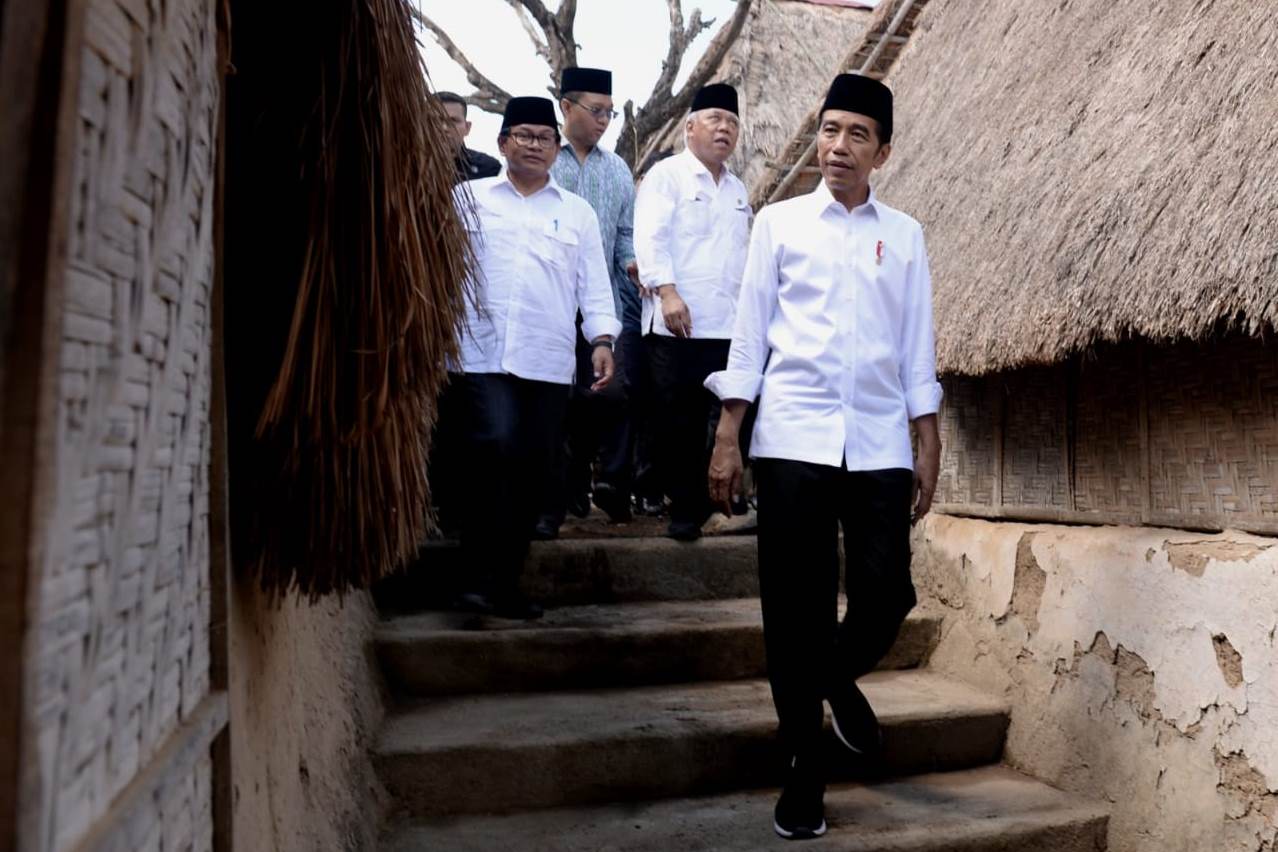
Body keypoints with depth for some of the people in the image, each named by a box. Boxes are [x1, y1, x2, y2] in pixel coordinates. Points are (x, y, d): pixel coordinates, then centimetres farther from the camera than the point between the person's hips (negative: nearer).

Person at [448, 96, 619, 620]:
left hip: (548, 361, 2)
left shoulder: (577, 213, 17)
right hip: (481, 357, -2)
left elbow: (594, 284, 12)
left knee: (531, 469, 2)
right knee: (494, 451, -19)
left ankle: (506, 583, 15)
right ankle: (481, 577, -9)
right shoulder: (468, 199, 12)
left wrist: (602, 339, -1)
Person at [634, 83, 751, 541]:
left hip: (728, 326, 5)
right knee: (677, 422, -2)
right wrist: (667, 292, -20)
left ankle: (704, 503, 14)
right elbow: (650, 237, -8)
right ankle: (683, 508, 9)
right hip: (676, 325, -5)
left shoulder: (738, 189, 22)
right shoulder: (667, 174, 3)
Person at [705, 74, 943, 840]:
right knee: (797, 606, 1)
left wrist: (929, 447, 7)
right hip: (792, 438, -1)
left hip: (879, 444, 2)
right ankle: (806, 766, 17)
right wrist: (727, 437, 0)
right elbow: (751, 331, 5)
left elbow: (918, 345, 12)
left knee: (887, 593, -1)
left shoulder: (905, 235, 12)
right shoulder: (779, 222, 7)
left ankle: (840, 677, 34)